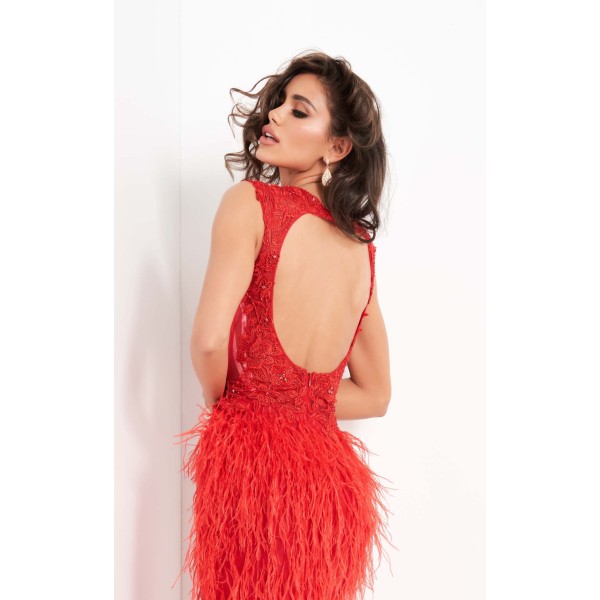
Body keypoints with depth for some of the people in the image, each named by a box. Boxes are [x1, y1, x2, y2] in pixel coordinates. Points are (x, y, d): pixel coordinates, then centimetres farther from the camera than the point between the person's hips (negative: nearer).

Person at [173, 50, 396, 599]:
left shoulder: (251, 200, -7)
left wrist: (223, 403, 1)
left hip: (250, 458, -6)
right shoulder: (361, 243, 11)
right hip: (332, 476, 6)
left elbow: (209, 341, -19)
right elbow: (375, 395, 16)